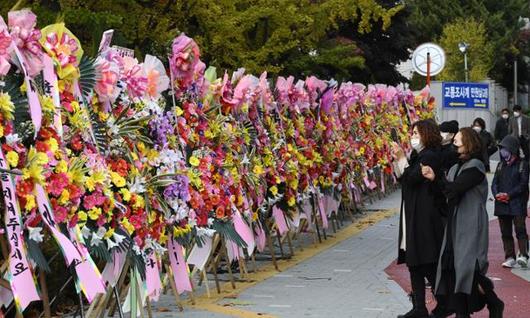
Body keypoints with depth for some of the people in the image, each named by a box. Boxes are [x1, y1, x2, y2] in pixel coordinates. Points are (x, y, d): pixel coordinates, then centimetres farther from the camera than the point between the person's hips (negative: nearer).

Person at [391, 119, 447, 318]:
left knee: (426, 264, -5)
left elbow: (411, 179, -20)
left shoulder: (430, 157, -14)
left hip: (425, 217, -10)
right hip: (413, 215, 10)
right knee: (413, 263, 9)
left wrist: (402, 159, -13)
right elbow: (402, 179, 15)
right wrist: (397, 160, 3)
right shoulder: (418, 155, 14)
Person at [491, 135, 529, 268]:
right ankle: (510, 257, 8)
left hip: (517, 203, -5)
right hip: (502, 204, 5)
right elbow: (494, 183, 13)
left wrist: (509, 195, -16)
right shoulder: (501, 165, 18)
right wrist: (497, 194, -7)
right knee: (506, 232, 5)